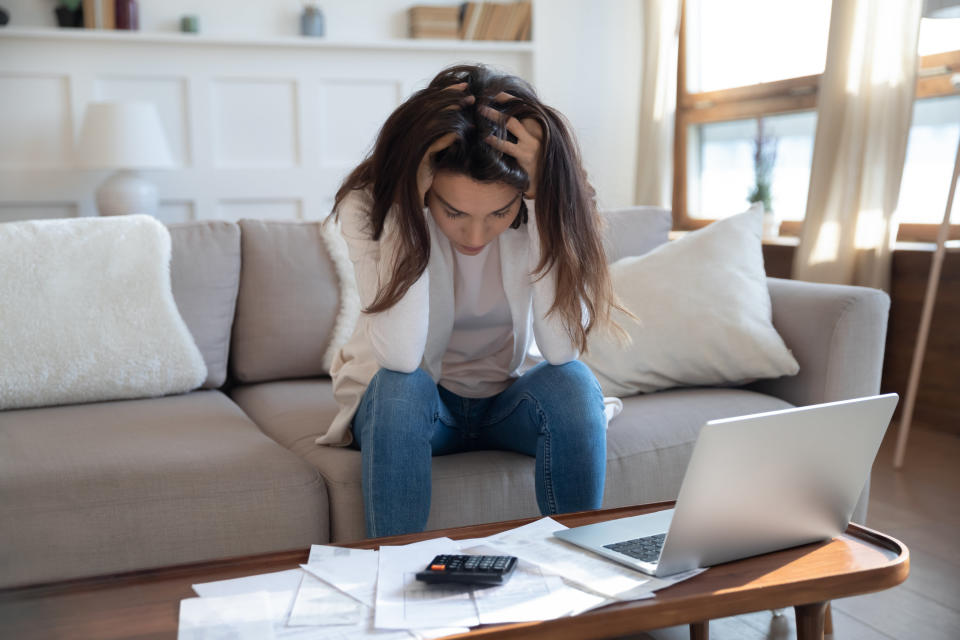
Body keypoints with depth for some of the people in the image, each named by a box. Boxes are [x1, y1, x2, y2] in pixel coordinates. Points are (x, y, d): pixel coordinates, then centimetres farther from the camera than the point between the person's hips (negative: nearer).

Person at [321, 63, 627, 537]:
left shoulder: (549, 201, -19)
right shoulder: (369, 205, -23)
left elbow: (562, 349, -30)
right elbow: (399, 358, -36)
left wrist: (542, 199, -34)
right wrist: (409, 197, -38)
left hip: (507, 400, 2)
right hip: (406, 406, -1)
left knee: (574, 383, -27)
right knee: (400, 386, -32)